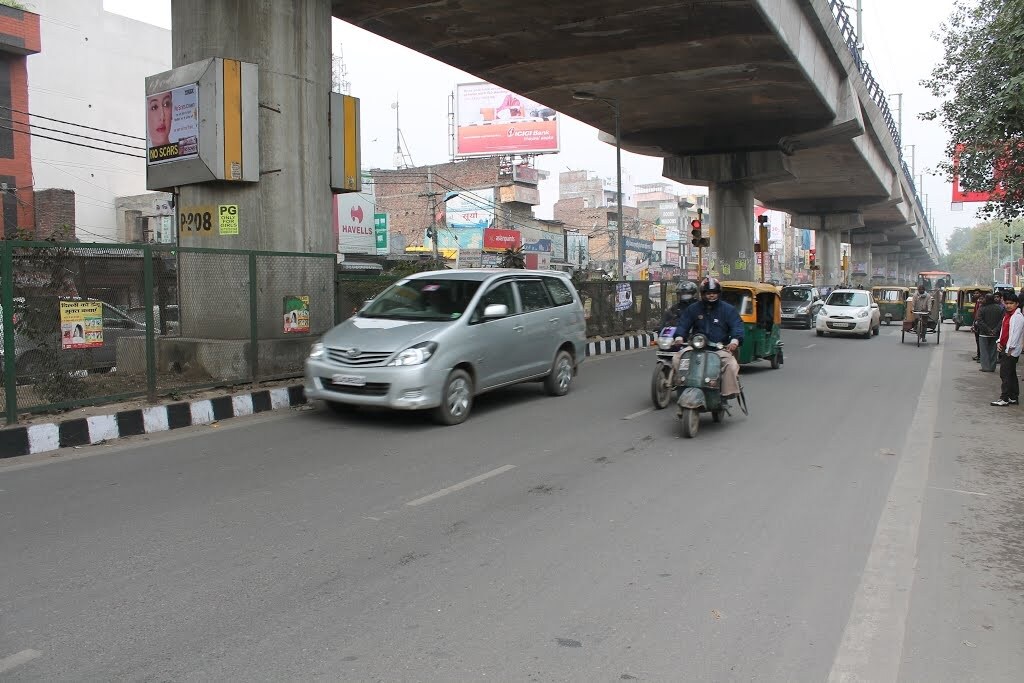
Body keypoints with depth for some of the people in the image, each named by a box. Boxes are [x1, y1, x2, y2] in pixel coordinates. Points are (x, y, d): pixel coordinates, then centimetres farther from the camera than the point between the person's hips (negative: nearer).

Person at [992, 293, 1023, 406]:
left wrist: (1009, 349, -18)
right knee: (1011, 375, 13)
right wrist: (999, 342, 8)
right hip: (1004, 349, 10)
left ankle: (1004, 399, -7)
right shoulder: (1007, 316, 16)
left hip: (1011, 351, -10)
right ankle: (1013, 398, 19)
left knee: (1005, 374, -10)